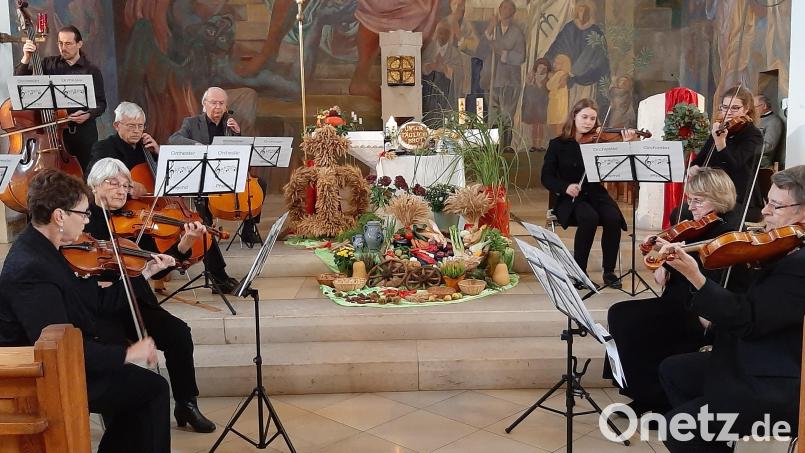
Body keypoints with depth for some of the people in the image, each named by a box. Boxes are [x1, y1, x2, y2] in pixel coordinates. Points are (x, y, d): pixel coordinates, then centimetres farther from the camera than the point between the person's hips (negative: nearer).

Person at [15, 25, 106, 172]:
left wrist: (88, 114, -17)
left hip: (85, 132, -1)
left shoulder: (92, 71, 3)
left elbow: (101, 103, 2)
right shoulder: (49, 64, 7)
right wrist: (26, 58, -12)